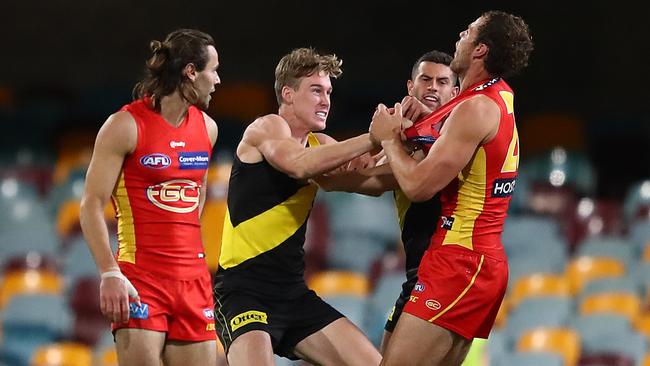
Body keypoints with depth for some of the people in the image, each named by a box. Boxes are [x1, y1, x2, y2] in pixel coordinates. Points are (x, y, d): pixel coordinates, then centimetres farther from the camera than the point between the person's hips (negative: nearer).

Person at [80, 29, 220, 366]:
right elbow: (92, 204, -10)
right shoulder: (126, 125, -8)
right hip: (140, 278, -6)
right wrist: (109, 273, -19)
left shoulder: (207, 128, 11)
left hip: (193, 279, 6)